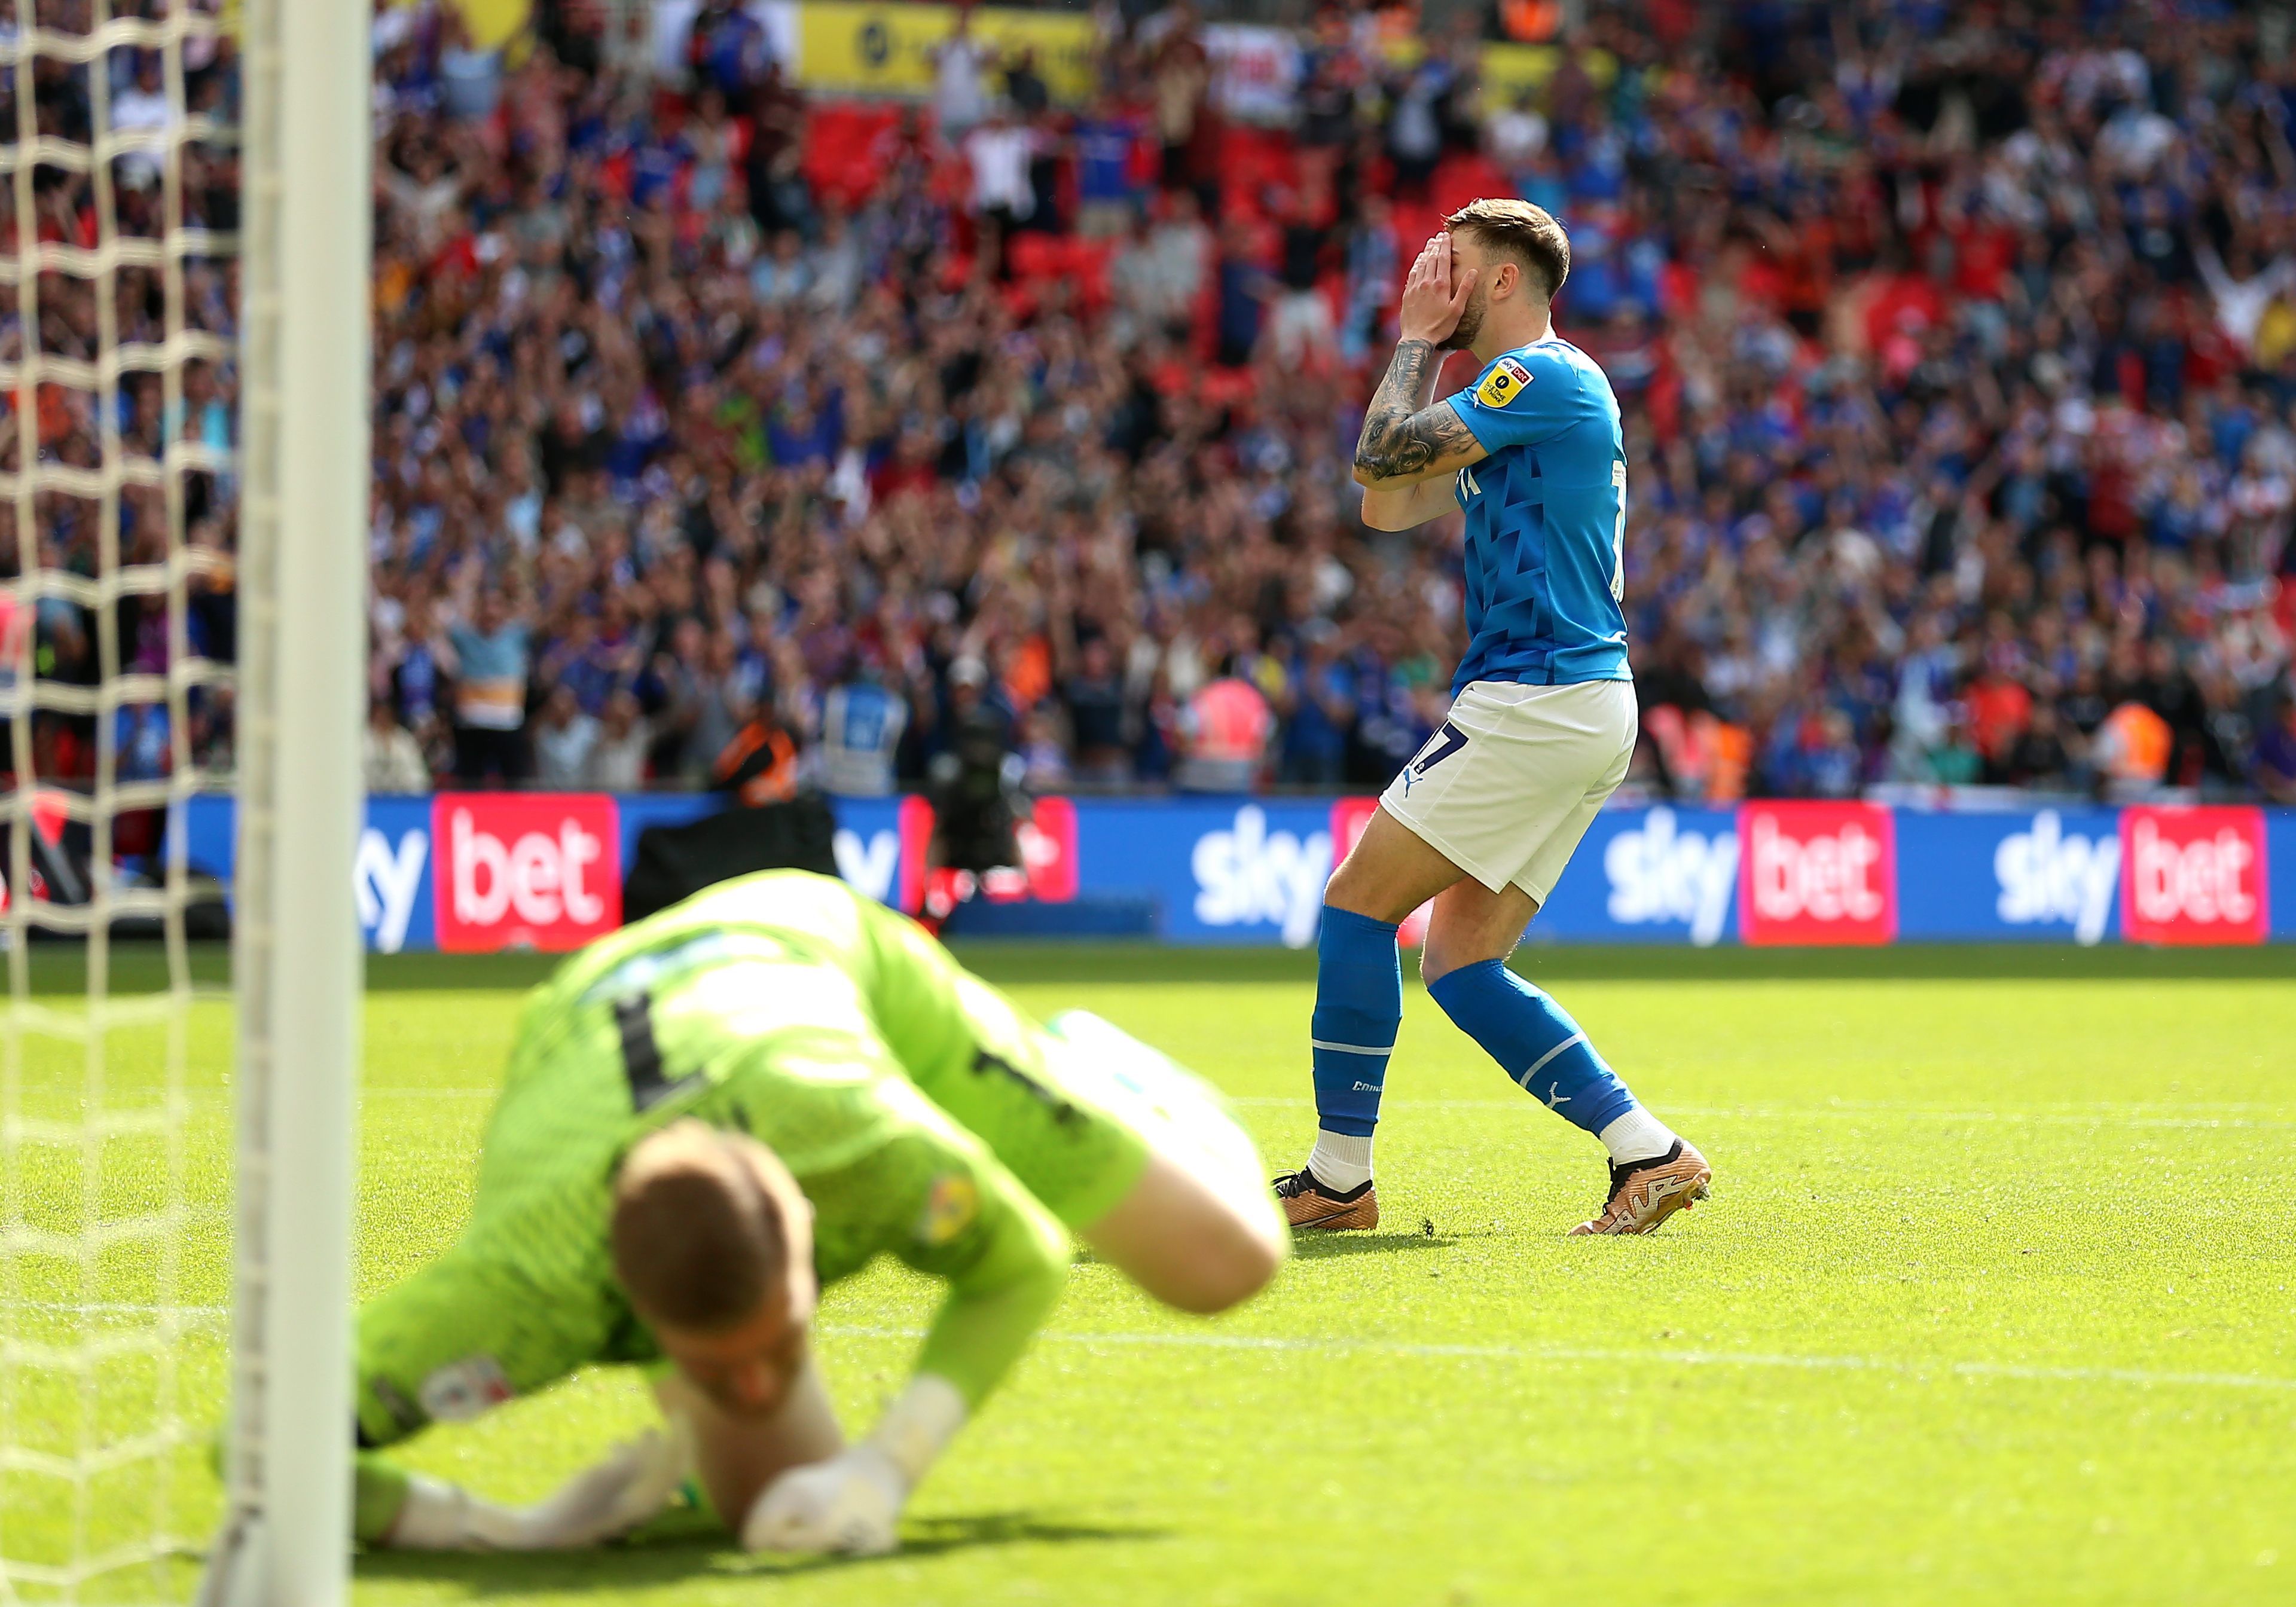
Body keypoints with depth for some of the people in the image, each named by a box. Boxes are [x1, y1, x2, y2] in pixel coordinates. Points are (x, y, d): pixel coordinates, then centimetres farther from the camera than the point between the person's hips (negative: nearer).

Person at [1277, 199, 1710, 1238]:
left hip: (1535, 702, -10)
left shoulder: (1546, 376, -11)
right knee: (1457, 963, 7)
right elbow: (1388, 507, 19)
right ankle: (1647, 1152, 1)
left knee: (1357, 905, -5)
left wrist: (1418, 340, -1)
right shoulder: (1520, 394, 21)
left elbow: (1381, 457, -16)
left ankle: (1339, 1179, -1)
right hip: (1577, 714, 10)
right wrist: (1424, 346, 18)